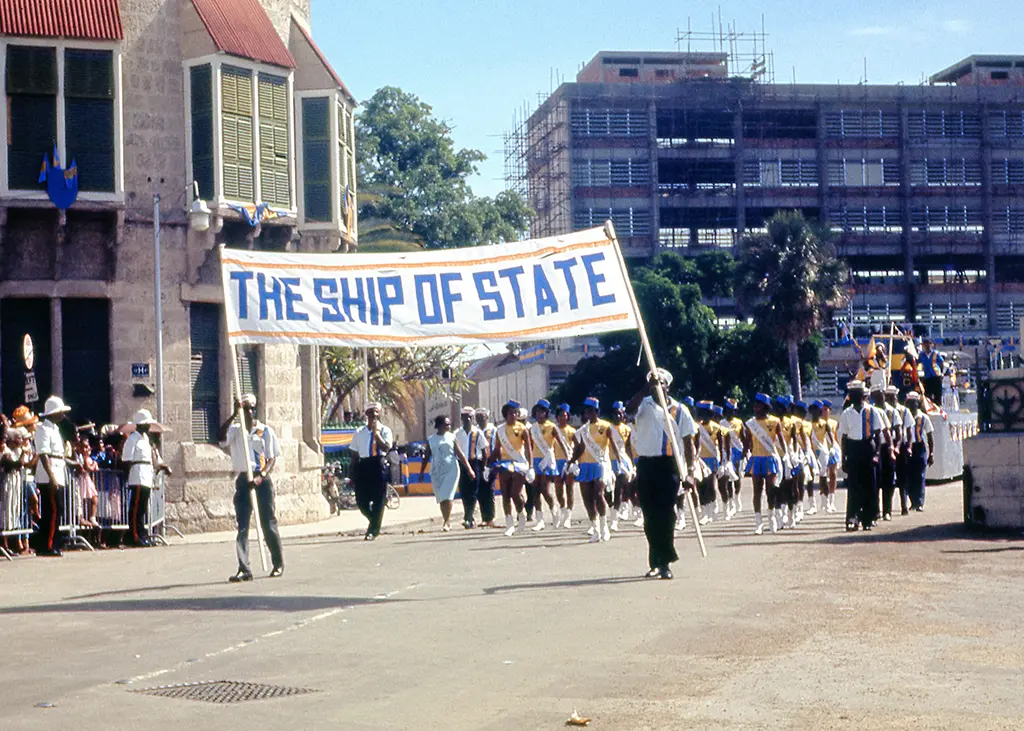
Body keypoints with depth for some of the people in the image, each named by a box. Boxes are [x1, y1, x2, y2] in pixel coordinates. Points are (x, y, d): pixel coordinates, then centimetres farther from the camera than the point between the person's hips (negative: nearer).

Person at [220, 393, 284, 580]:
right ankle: (244, 569, -5)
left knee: (269, 523, 3)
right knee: (242, 526, -3)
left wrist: (261, 476, -16)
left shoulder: (266, 431, 3)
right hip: (243, 479, 2)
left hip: (262, 480, -2)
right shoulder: (235, 430, 8)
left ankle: (278, 564, 17)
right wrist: (234, 415, -19)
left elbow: (273, 459, -1)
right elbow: (221, 437, -14)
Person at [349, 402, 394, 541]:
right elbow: (354, 454, 10)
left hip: (379, 465, -2)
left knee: (379, 500, -2)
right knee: (361, 501, 0)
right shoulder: (360, 432, 8)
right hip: (364, 466, 2)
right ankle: (375, 526, 23)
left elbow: (386, 448, -15)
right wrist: (353, 475, 7)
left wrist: (376, 432, -16)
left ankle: (372, 531, 8)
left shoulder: (385, 431, 2)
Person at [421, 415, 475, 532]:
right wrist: (421, 472, 9)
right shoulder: (431, 439, 7)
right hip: (436, 472, 2)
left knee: (447, 497, -11)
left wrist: (469, 469, -3)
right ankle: (447, 522, 13)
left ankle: (446, 522, -9)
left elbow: (460, 454, 2)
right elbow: (426, 457, 11)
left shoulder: (452, 437, 4)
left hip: (451, 470, -2)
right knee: (441, 499, 4)